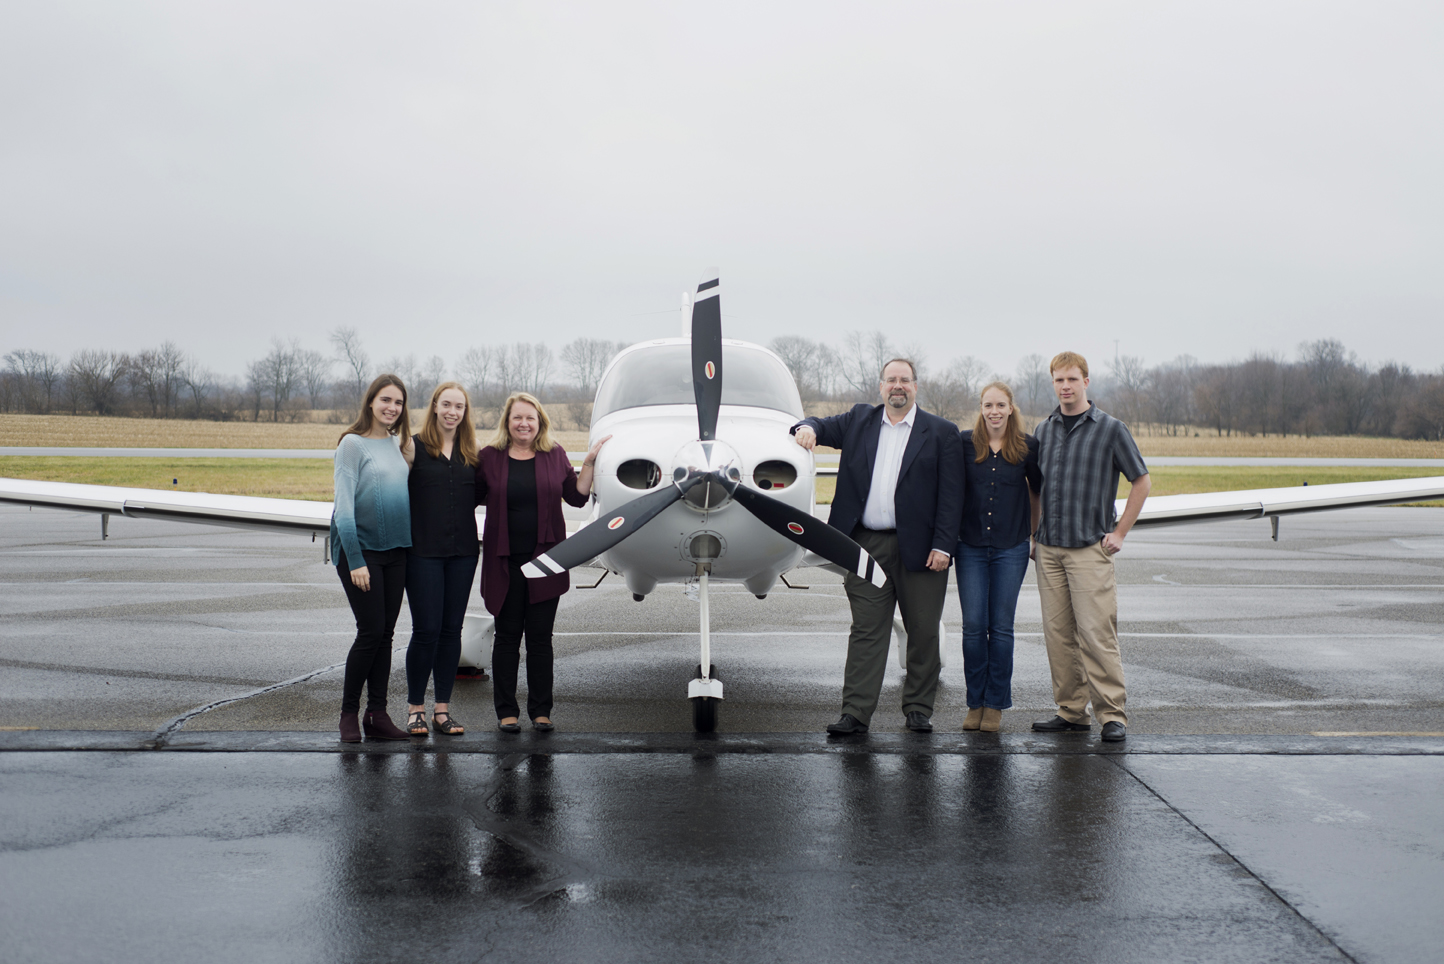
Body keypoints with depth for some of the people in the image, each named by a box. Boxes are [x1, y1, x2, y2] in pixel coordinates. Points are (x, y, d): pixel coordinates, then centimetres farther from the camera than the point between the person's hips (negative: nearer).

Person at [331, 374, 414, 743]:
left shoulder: (399, 444, 11)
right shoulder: (353, 443, -8)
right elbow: (344, 504, -12)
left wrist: (412, 545, 9)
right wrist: (355, 560, -17)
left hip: (395, 549, 6)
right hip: (360, 548, -6)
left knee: (385, 633, 6)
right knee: (371, 631, -7)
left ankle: (377, 714, 13)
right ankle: (349, 711, 8)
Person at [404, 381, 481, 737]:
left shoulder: (471, 453, 10)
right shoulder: (415, 447, -2)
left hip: (462, 552, 4)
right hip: (424, 552, -4)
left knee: (452, 629, 6)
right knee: (426, 630, -4)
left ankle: (442, 709, 14)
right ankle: (415, 708, 10)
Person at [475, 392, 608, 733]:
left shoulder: (555, 456, 6)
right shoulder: (489, 457, 3)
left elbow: (578, 496, 7)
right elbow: (473, 497, 6)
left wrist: (589, 462, -1)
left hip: (544, 559, 1)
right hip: (505, 561, -1)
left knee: (540, 636, 5)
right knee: (508, 634, 5)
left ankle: (541, 710, 14)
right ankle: (506, 711, 14)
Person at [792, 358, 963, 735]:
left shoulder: (941, 432, 3)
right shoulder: (859, 420, 13)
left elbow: (951, 495, -2)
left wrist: (943, 545, -10)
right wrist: (808, 427, -18)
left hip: (919, 548, -1)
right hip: (867, 546, 2)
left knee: (923, 631, 6)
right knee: (866, 630, 2)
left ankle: (918, 709, 19)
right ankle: (855, 713, 3)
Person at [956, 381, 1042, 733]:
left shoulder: (1027, 447, 0)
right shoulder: (965, 444, -1)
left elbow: (1037, 490, 14)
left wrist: (1036, 534, 15)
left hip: (1011, 549, 0)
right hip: (971, 546, 0)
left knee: (1001, 627, 2)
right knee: (973, 626, 0)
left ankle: (995, 704, 12)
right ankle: (975, 703, 12)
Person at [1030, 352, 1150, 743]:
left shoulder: (1110, 429, -1)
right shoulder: (1043, 430, 12)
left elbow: (1141, 481, 4)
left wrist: (1119, 533, 0)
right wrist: (1032, 534, 14)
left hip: (1090, 549, -4)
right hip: (1048, 548, 5)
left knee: (1096, 632, -9)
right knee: (1058, 633, 5)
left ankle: (1113, 714, -2)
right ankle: (1071, 712, 13)